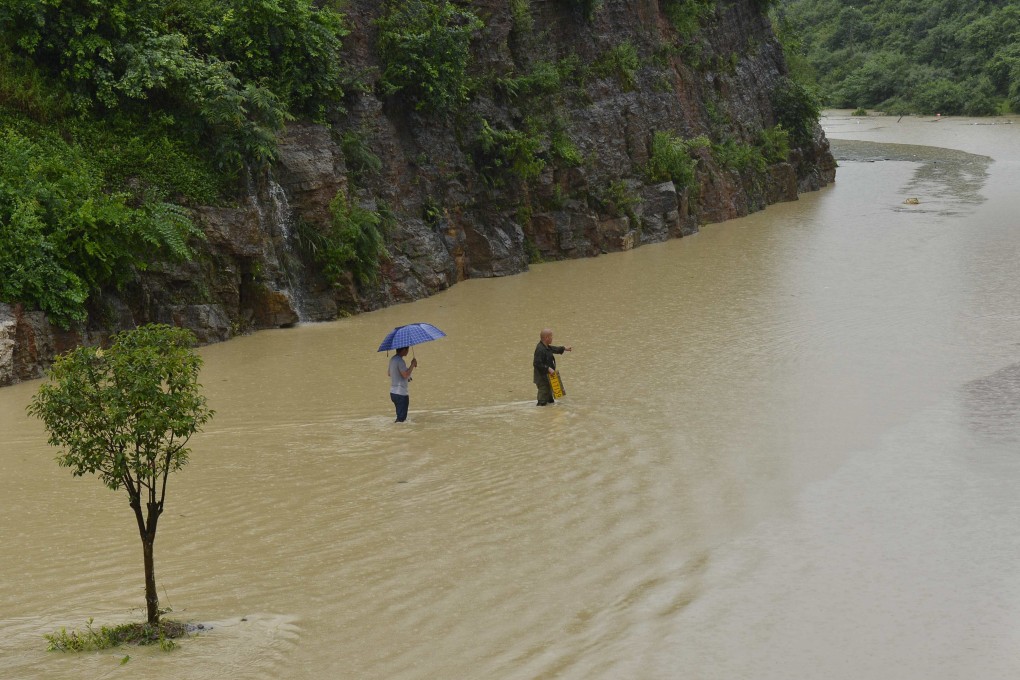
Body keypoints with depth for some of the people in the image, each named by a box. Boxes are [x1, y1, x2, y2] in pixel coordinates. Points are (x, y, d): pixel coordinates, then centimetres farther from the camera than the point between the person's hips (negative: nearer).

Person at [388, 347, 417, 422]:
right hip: (400, 393, -10)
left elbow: (388, 373, 23)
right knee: (401, 418, -7)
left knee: (400, 415, 17)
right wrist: (412, 365, -17)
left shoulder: (393, 359, 11)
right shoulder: (400, 361, -19)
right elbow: (406, 375, -27)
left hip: (393, 392, 10)